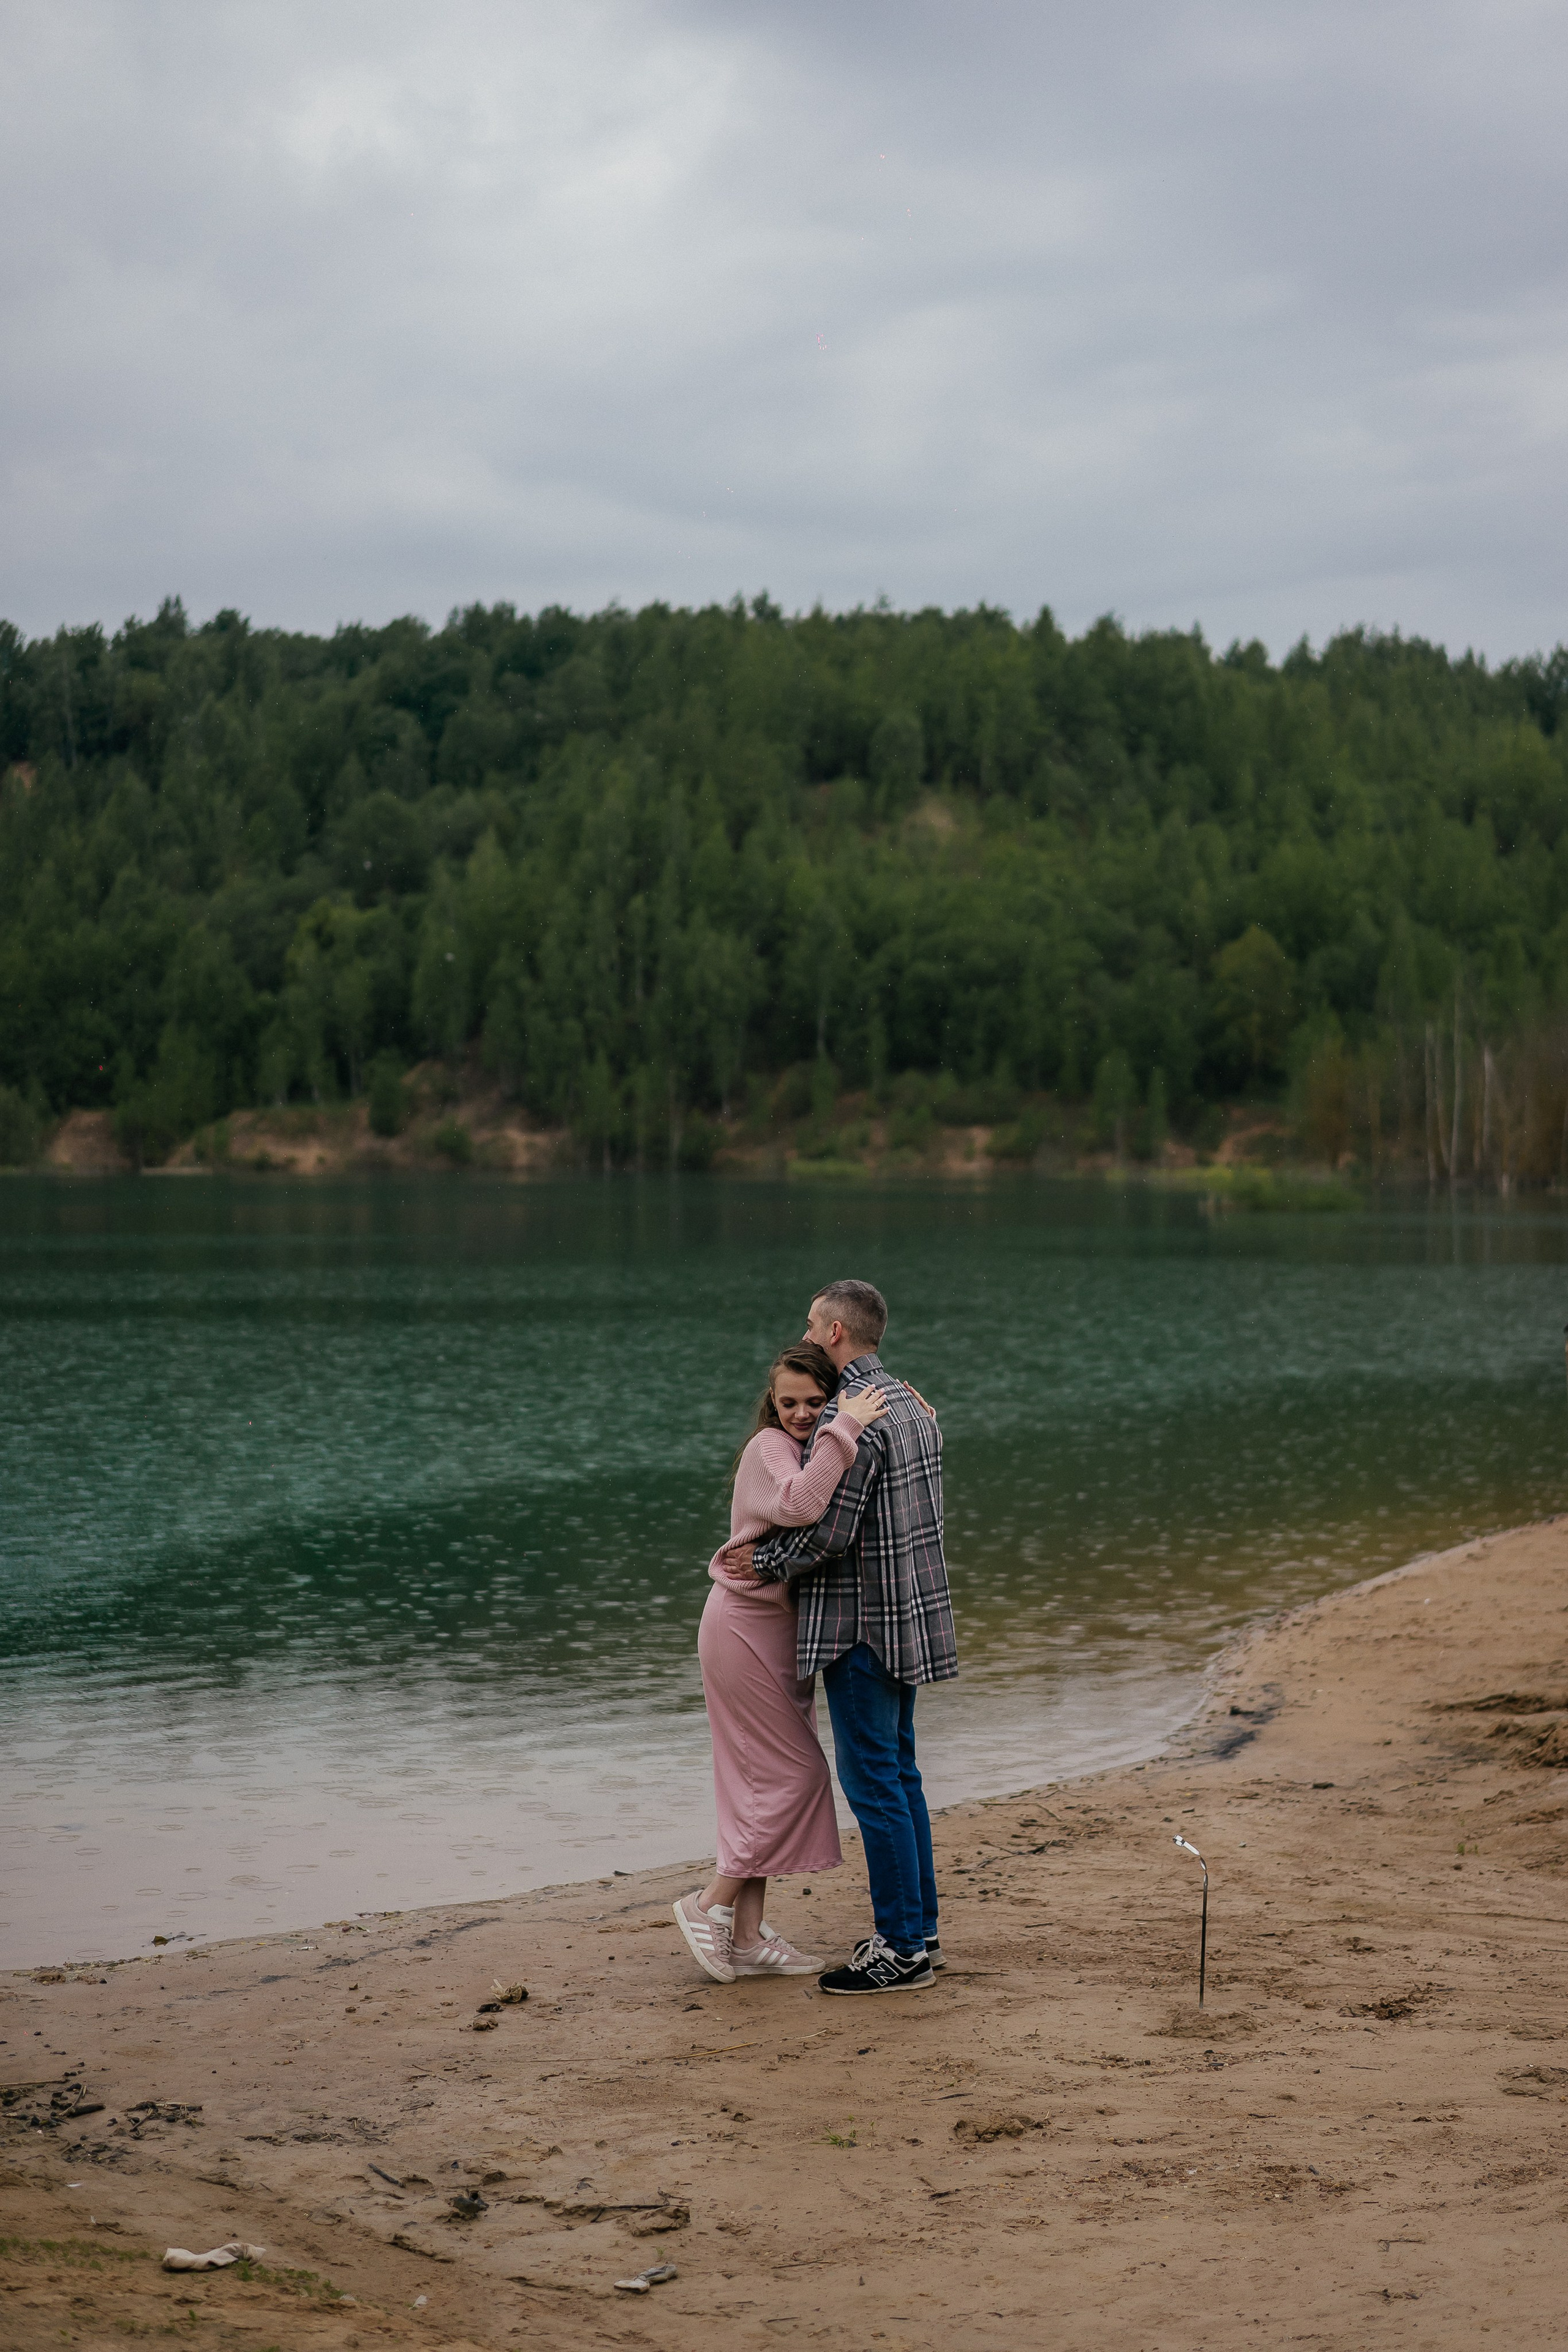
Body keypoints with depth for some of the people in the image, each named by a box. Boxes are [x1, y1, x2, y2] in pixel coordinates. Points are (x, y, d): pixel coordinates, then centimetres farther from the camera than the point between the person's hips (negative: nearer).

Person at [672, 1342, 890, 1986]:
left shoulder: (810, 1449, 12)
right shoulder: (769, 1447, -17)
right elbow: (798, 1505, -38)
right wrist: (845, 1430, -37)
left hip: (780, 1625, 9)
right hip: (747, 1625, -9)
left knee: (760, 1780, 9)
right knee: (794, 1772, -7)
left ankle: (748, 1935, 13)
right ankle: (711, 1907, -1)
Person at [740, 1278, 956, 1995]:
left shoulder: (849, 1417, -19)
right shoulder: (910, 1402, 11)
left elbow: (829, 1532, -23)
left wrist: (764, 1561, -7)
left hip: (862, 1623, -10)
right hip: (908, 1616, 10)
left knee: (872, 1780, -4)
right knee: (899, 1773, 16)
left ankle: (901, 1948, -1)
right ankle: (918, 1929, 22)